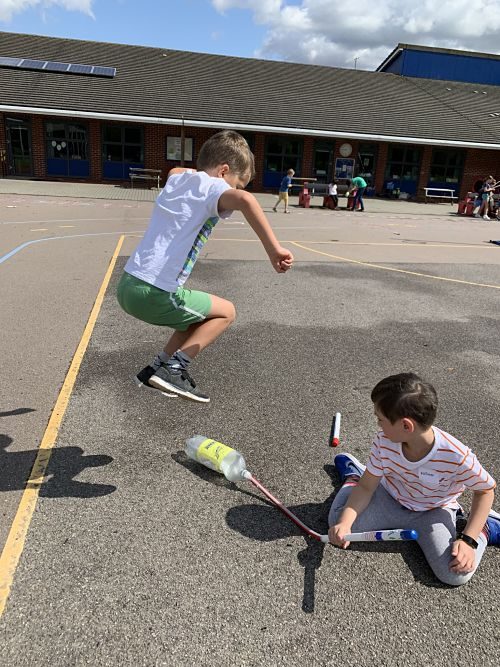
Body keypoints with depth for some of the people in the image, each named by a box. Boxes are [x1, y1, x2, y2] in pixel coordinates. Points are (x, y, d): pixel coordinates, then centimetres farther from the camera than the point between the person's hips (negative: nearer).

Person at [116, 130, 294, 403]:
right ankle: (173, 368, -1)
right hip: (154, 293, -8)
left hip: (128, 285, 8)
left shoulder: (178, 179, 17)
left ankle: (157, 368, 18)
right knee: (225, 312, 11)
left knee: (200, 315, 26)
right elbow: (244, 200, -31)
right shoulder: (211, 187, -7)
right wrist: (274, 249, -32)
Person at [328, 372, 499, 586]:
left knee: (456, 574, -23)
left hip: (434, 512, -2)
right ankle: (353, 476, 21)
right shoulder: (384, 443, -24)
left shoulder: (456, 457, -34)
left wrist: (468, 540, -21)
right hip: (390, 500, 3)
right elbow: (367, 487, -14)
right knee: (338, 521, -11)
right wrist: (344, 523, -30)